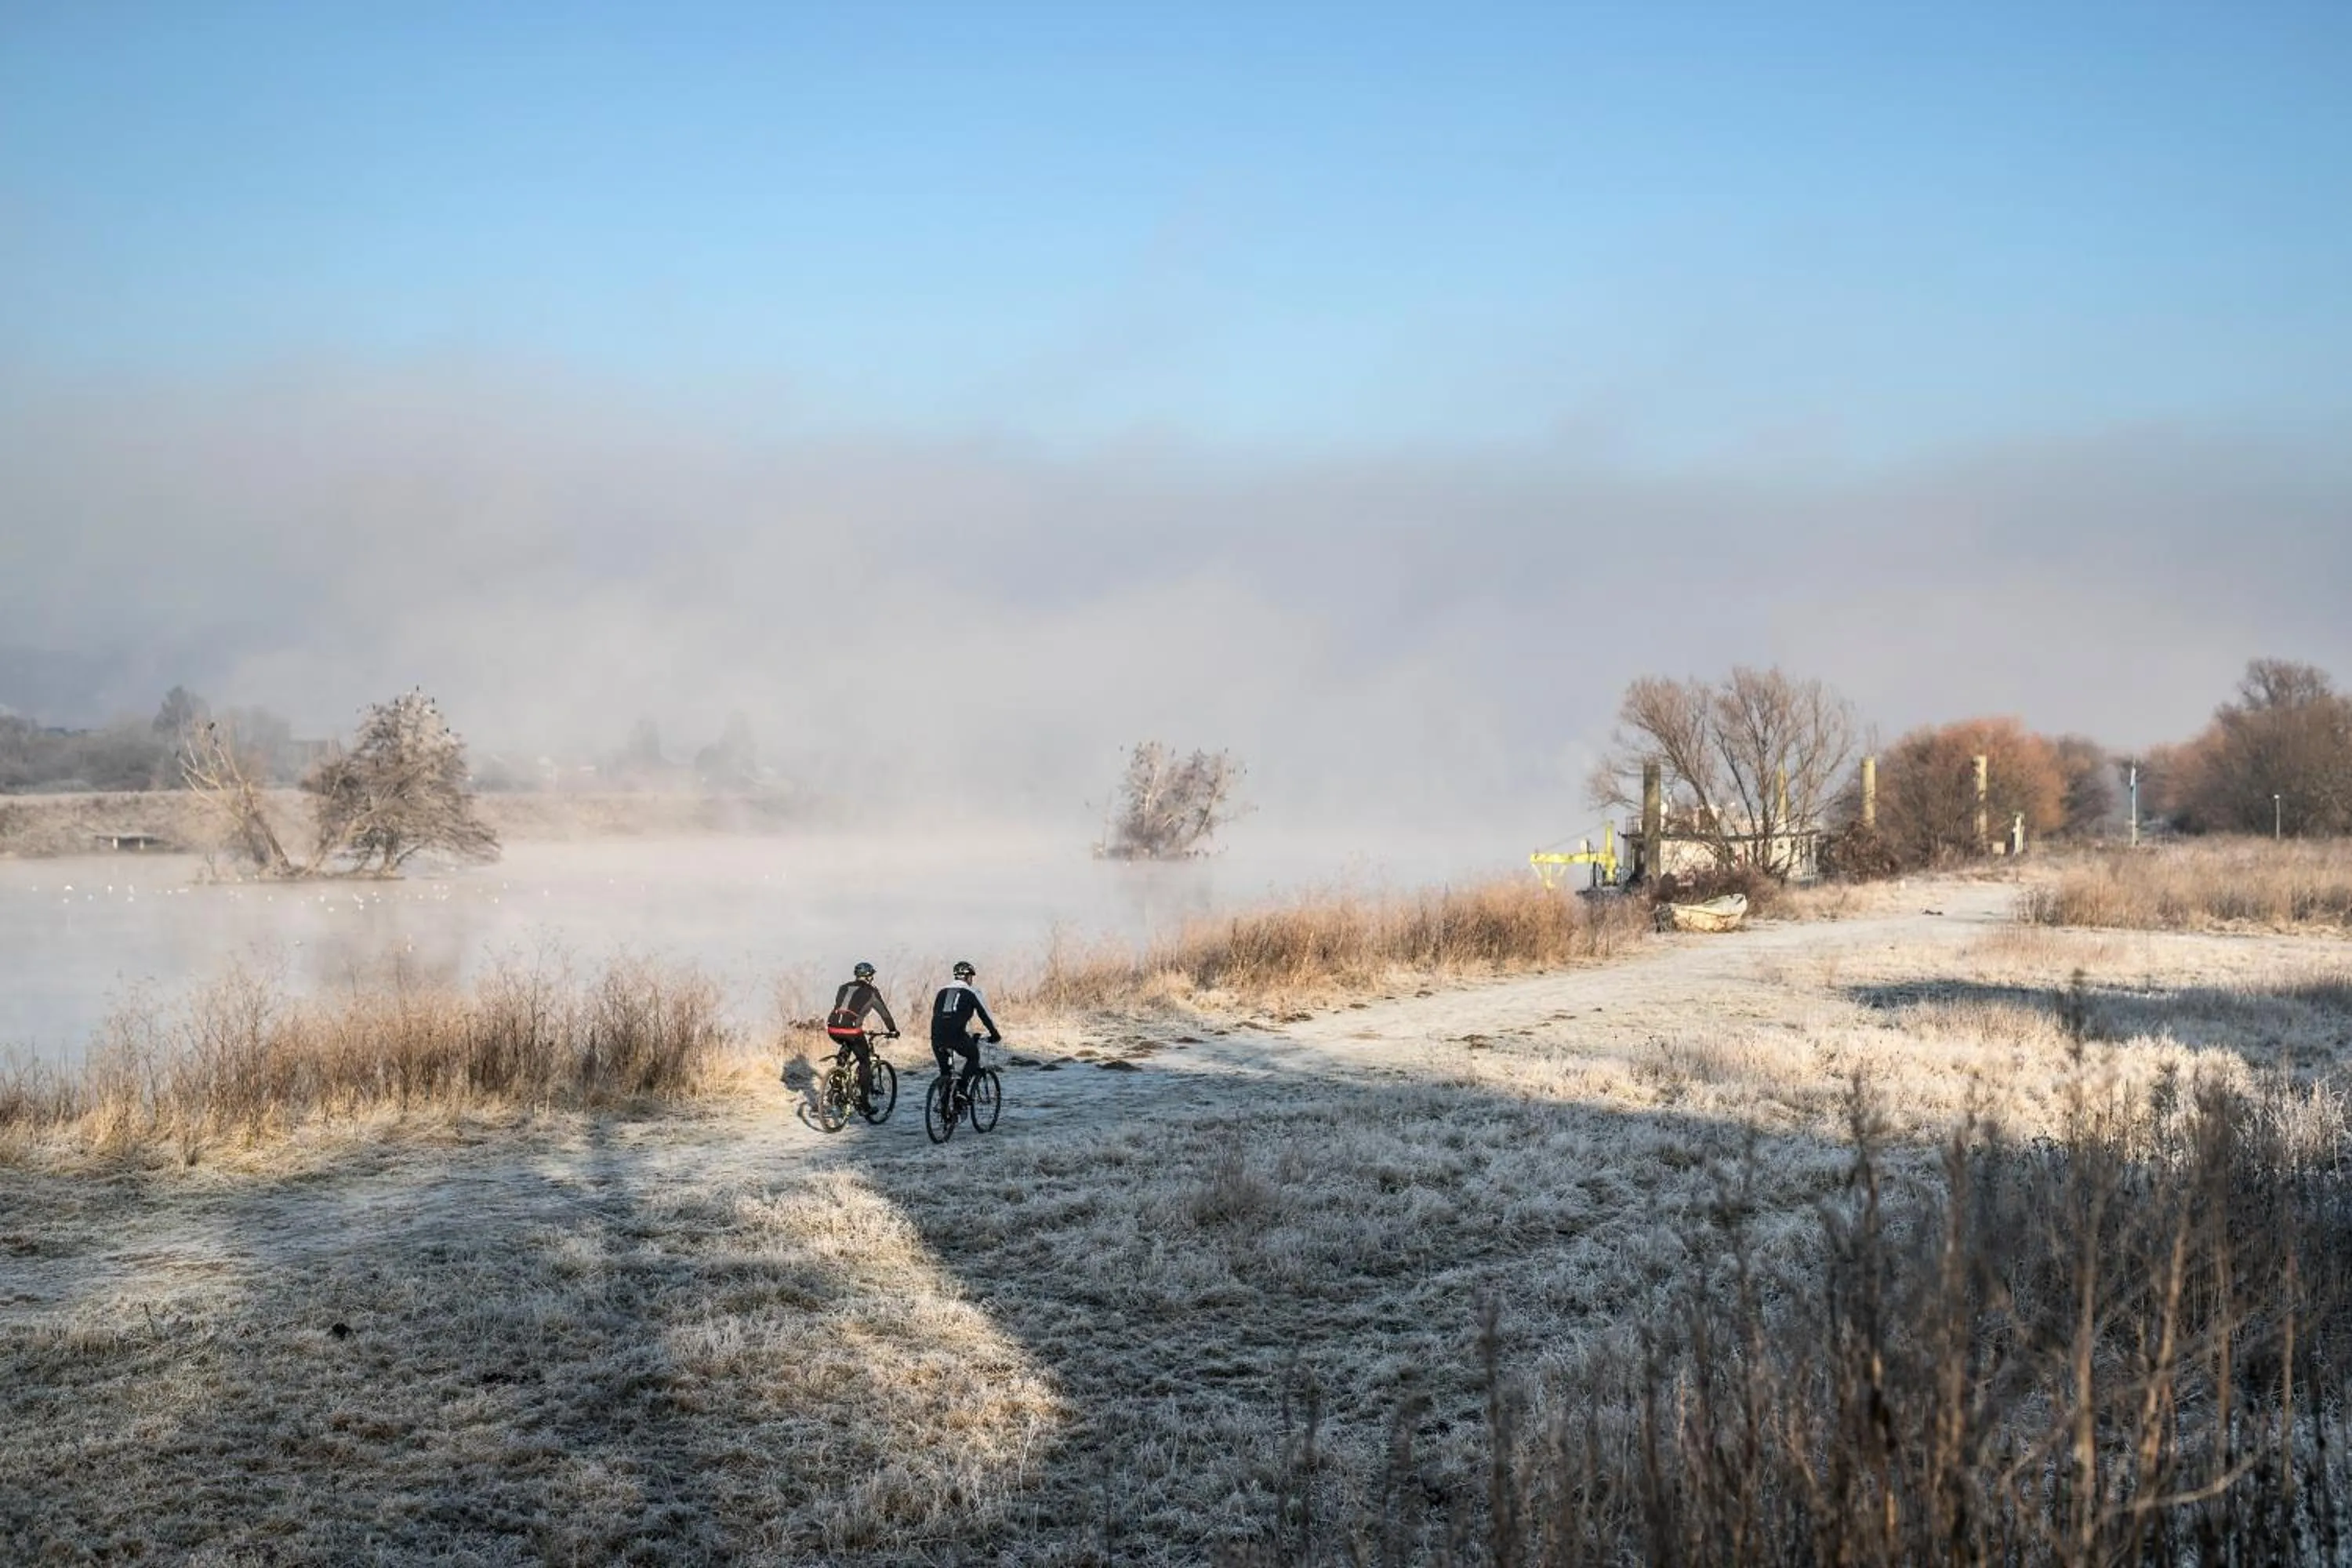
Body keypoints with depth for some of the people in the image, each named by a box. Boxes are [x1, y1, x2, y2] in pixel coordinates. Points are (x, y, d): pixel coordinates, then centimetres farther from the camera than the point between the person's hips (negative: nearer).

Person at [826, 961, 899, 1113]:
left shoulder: (843, 988, 24)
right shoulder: (871, 991, 10)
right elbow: (884, 1012, 15)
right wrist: (893, 1030, 29)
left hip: (833, 1028, 5)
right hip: (851, 1029, -5)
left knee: (846, 1047, 37)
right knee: (865, 1063, 11)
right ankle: (865, 1102, 8)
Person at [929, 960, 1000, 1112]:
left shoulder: (942, 991, 25)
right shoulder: (972, 992, 11)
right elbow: (985, 1015, 14)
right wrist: (995, 1036, 26)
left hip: (937, 1037, 4)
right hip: (957, 1035, -4)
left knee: (944, 1071, 20)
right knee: (973, 1057, 22)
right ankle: (961, 1090, 4)